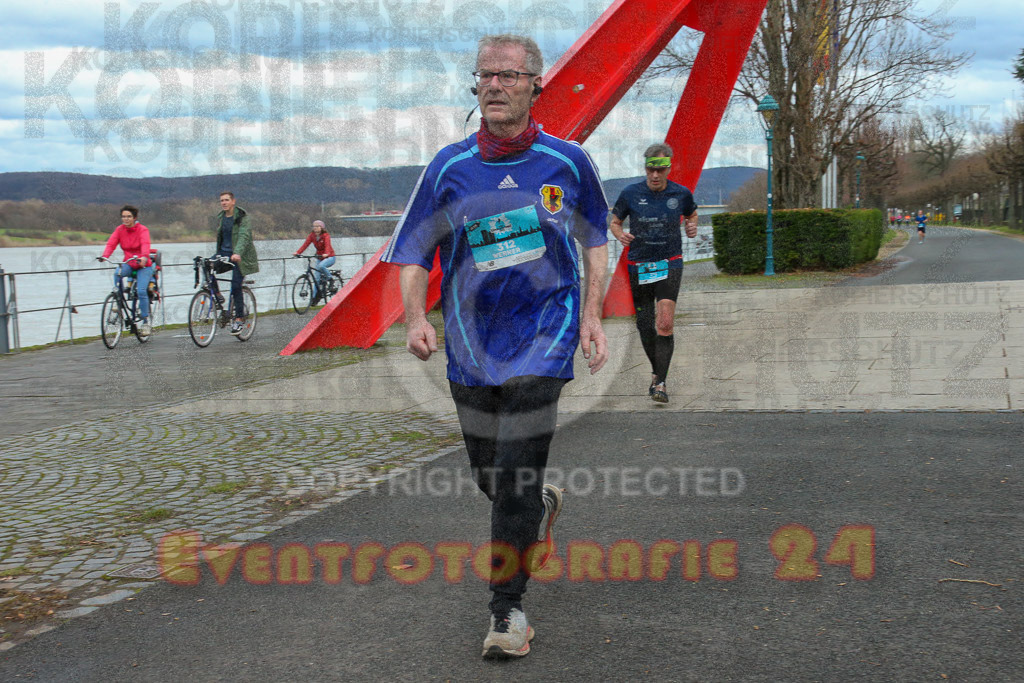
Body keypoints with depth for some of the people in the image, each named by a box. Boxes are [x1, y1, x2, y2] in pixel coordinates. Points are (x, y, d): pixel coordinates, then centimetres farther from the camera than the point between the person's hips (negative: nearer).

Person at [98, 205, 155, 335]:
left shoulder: (142, 229, -11)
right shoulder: (119, 230, 0)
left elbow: (145, 244, -29)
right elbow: (111, 243, -13)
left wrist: (144, 257, -50)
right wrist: (104, 256, -33)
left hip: (143, 265, -3)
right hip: (128, 264, 3)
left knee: (141, 291, -20)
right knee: (117, 273, -31)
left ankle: (146, 321, -7)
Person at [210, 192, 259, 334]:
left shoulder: (242, 217, -10)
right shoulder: (219, 218, 10)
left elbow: (244, 236, -24)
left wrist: (237, 253, -40)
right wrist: (218, 254, 19)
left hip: (239, 256, -5)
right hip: (224, 252, 6)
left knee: (236, 286, -11)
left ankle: (239, 318, 0)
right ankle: (217, 295, -2)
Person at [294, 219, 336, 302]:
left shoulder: (326, 235, -16)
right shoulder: (312, 235, -2)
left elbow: (327, 245, -32)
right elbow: (306, 244, -14)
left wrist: (326, 254, -52)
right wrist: (298, 252, -30)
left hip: (329, 257, -5)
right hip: (319, 257, 5)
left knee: (321, 266, -36)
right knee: (317, 278, -1)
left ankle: (330, 279, -12)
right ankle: (315, 296, 6)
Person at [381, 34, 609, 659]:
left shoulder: (567, 161, -1)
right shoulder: (450, 166, 0)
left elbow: (596, 239, 12)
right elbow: (414, 253, 5)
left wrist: (592, 318, 3)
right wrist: (416, 319, -11)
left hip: (546, 328, -2)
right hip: (472, 338, 3)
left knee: (517, 474, -11)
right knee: (488, 474, 11)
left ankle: (509, 609, 2)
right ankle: (541, 509, 46)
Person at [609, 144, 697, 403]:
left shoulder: (681, 194, 1)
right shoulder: (631, 193, -2)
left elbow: (691, 215, 21)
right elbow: (614, 221, 9)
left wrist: (692, 227, -1)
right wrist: (620, 234, -12)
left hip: (669, 265, -1)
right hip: (638, 266, 1)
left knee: (665, 323, -17)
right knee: (645, 326, 7)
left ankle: (659, 383, -14)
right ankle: (656, 371, 32)